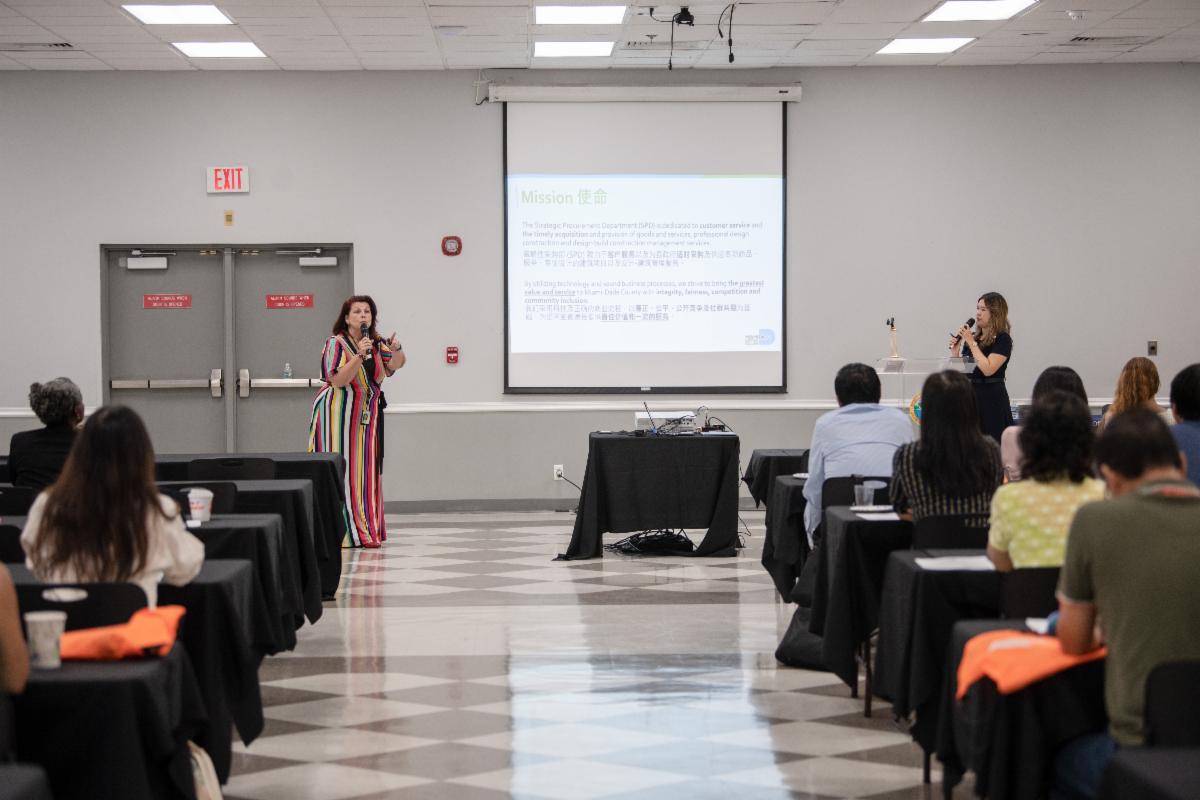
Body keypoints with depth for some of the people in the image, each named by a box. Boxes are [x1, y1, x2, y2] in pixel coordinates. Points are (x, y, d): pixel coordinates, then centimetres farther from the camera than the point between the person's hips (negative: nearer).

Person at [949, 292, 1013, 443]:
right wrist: (955, 351, -1)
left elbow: (988, 369, -19)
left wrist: (972, 343, -14)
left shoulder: (1002, 339, -6)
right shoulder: (974, 337, 12)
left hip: (991, 398, -6)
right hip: (969, 394, 6)